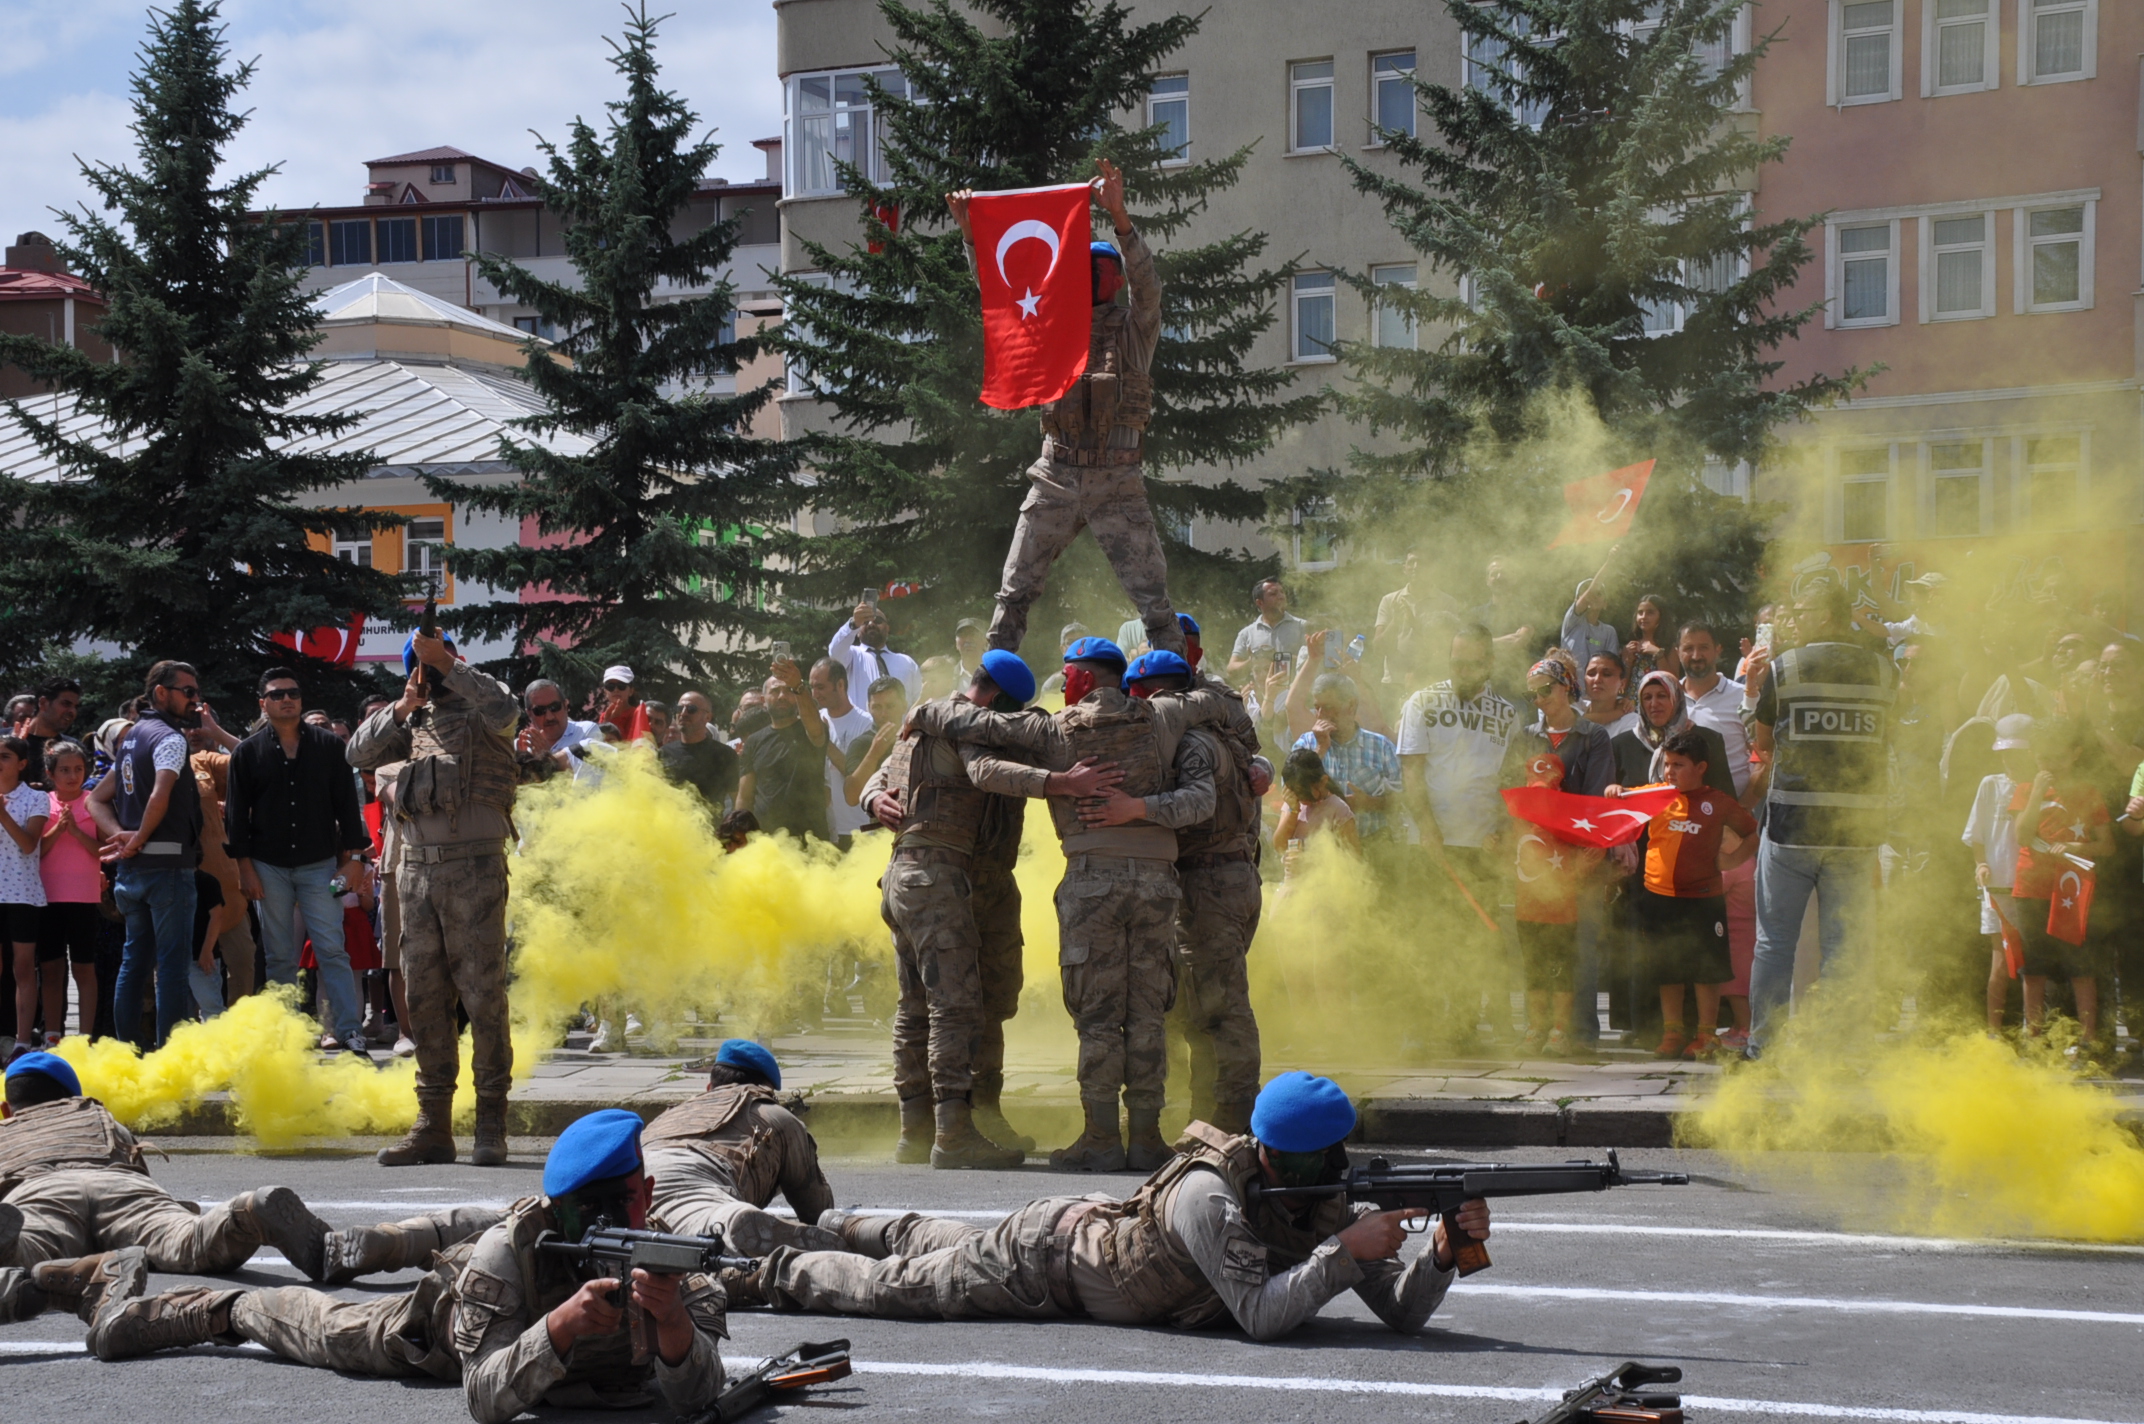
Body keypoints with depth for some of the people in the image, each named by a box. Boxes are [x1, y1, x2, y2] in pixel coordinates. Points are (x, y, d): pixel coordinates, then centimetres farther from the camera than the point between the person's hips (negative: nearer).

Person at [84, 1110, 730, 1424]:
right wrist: (562, 1325, -66)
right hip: (452, 1315, -2)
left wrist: (673, 1318, -67)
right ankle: (225, 1310, 49)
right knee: (323, 1327, 22)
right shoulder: (511, 1248, -45)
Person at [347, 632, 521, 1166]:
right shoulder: (415, 721, 19)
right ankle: (433, 1125, 10)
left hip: (474, 867, -6)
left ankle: (491, 1123, -2)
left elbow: (505, 711, -20)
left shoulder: (480, 705, 4)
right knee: (424, 996, 6)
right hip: (417, 867, 6)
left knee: (483, 992, -6)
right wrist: (403, 707, -2)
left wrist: (445, 663, -16)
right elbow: (360, 753, 10)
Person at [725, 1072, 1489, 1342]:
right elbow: (1259, 1316, -47)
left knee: (930, 1243, 32)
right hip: (1047, 1254, -7)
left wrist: (1445, 1252, -41)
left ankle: (841, 1227, 56)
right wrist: (1346, 1251, -48)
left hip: (1095, 1230, 7)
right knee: (894, 1287, 10)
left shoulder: (1323, 1208, -20)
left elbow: (1403, 1312, -22)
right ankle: (768, 1270, 32)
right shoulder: (1209, 1195, -41)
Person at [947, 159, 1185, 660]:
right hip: (1054, 480, 4)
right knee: (1014, 591, 6)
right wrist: (972, 233, -7)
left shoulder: (1134, 330, 2)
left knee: (1152, 595, -6)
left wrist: (1120, 217, -32)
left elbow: (1147, 282, -16)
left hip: (1116, 485, -4)